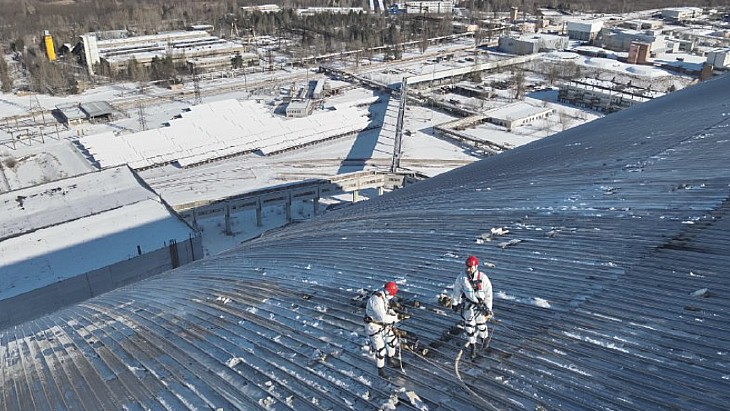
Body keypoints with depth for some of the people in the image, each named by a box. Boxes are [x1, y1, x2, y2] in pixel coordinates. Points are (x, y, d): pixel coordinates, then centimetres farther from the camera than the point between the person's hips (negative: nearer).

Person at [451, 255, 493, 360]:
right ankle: (472, 346, 22)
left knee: (481, 324, 13)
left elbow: (488, 294, -11)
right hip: (468, 304, 1)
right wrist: (454, 303, 7)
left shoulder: (483, 278, -22)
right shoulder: (462, 277, -17)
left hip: (481, 304, -1)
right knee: (469, 325, 3)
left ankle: (484, 338, 46)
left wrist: (488, 308, -7)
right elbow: (456, 290, -1)